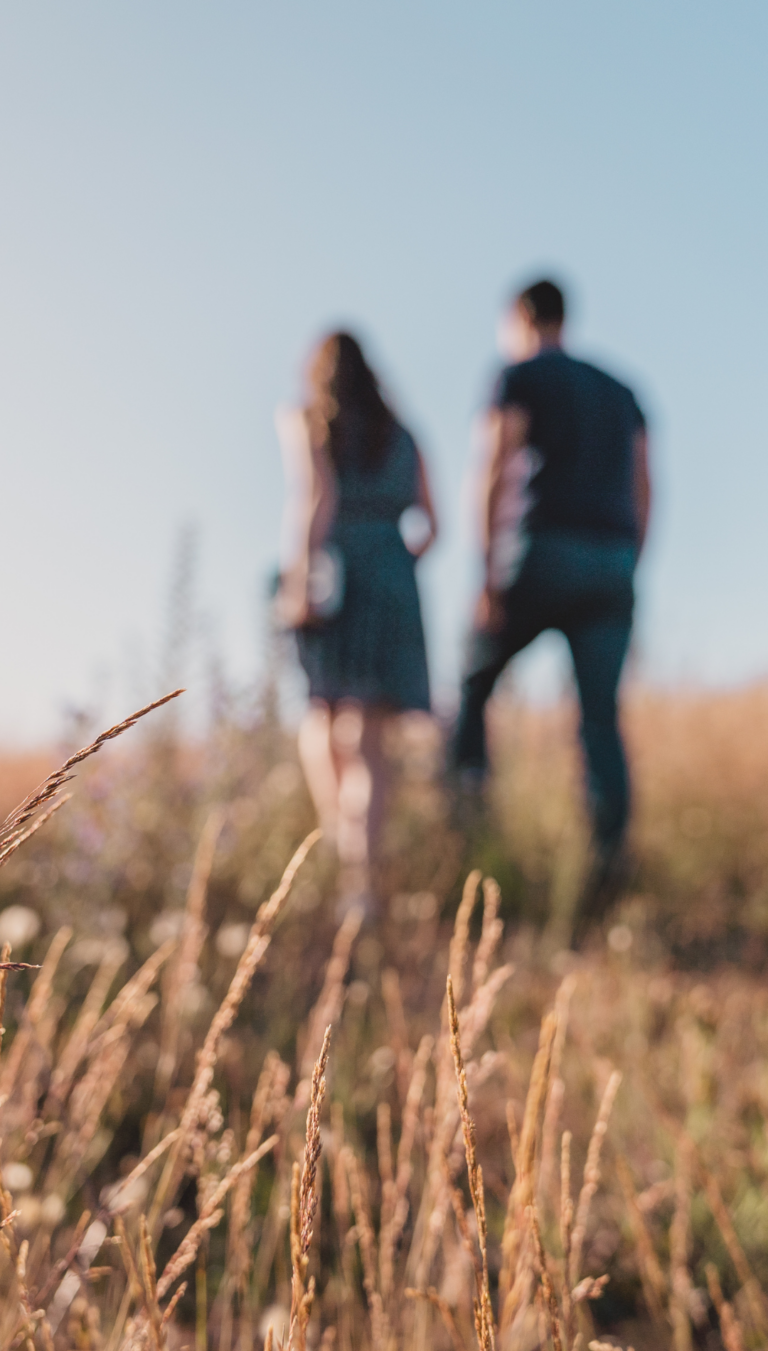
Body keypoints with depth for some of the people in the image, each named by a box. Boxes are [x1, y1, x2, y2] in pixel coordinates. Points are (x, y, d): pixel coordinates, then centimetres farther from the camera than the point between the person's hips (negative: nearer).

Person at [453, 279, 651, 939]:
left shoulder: (519, 377, 6)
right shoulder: (620, 391, 24)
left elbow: (496, 475, -7)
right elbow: (642, 496, 19)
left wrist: (489, 579, -9)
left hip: (546, 551, -5)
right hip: (614, 563, 5)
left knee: (475, 678, 14)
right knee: (602, 717, -3)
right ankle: (612, 847, -21)